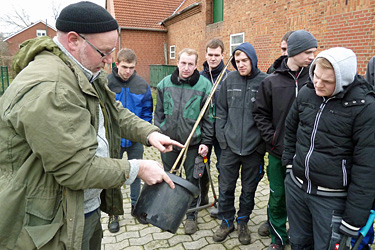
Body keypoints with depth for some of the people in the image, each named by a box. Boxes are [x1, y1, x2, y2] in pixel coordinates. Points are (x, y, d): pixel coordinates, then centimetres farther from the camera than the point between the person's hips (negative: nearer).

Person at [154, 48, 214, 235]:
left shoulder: (204, 85, -8)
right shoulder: (165, 83, 2)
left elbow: (209, 117, -6)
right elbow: (159, 112, 9)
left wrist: (206, 142, -9)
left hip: (193, 143, -3)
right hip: (168, 141, 3)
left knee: (192, 180, 11)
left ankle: (191, 215, 32)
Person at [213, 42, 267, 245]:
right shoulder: (229, 79, 1)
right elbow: (221, 110, 6)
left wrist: (263, 142, -6)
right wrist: (222, 136, 0)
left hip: (254, 147, -1)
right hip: (230, 145, 2)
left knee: (249, 189, 15)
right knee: (225, 187, 11)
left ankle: (242, 222, 37)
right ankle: (226, 221, 34)